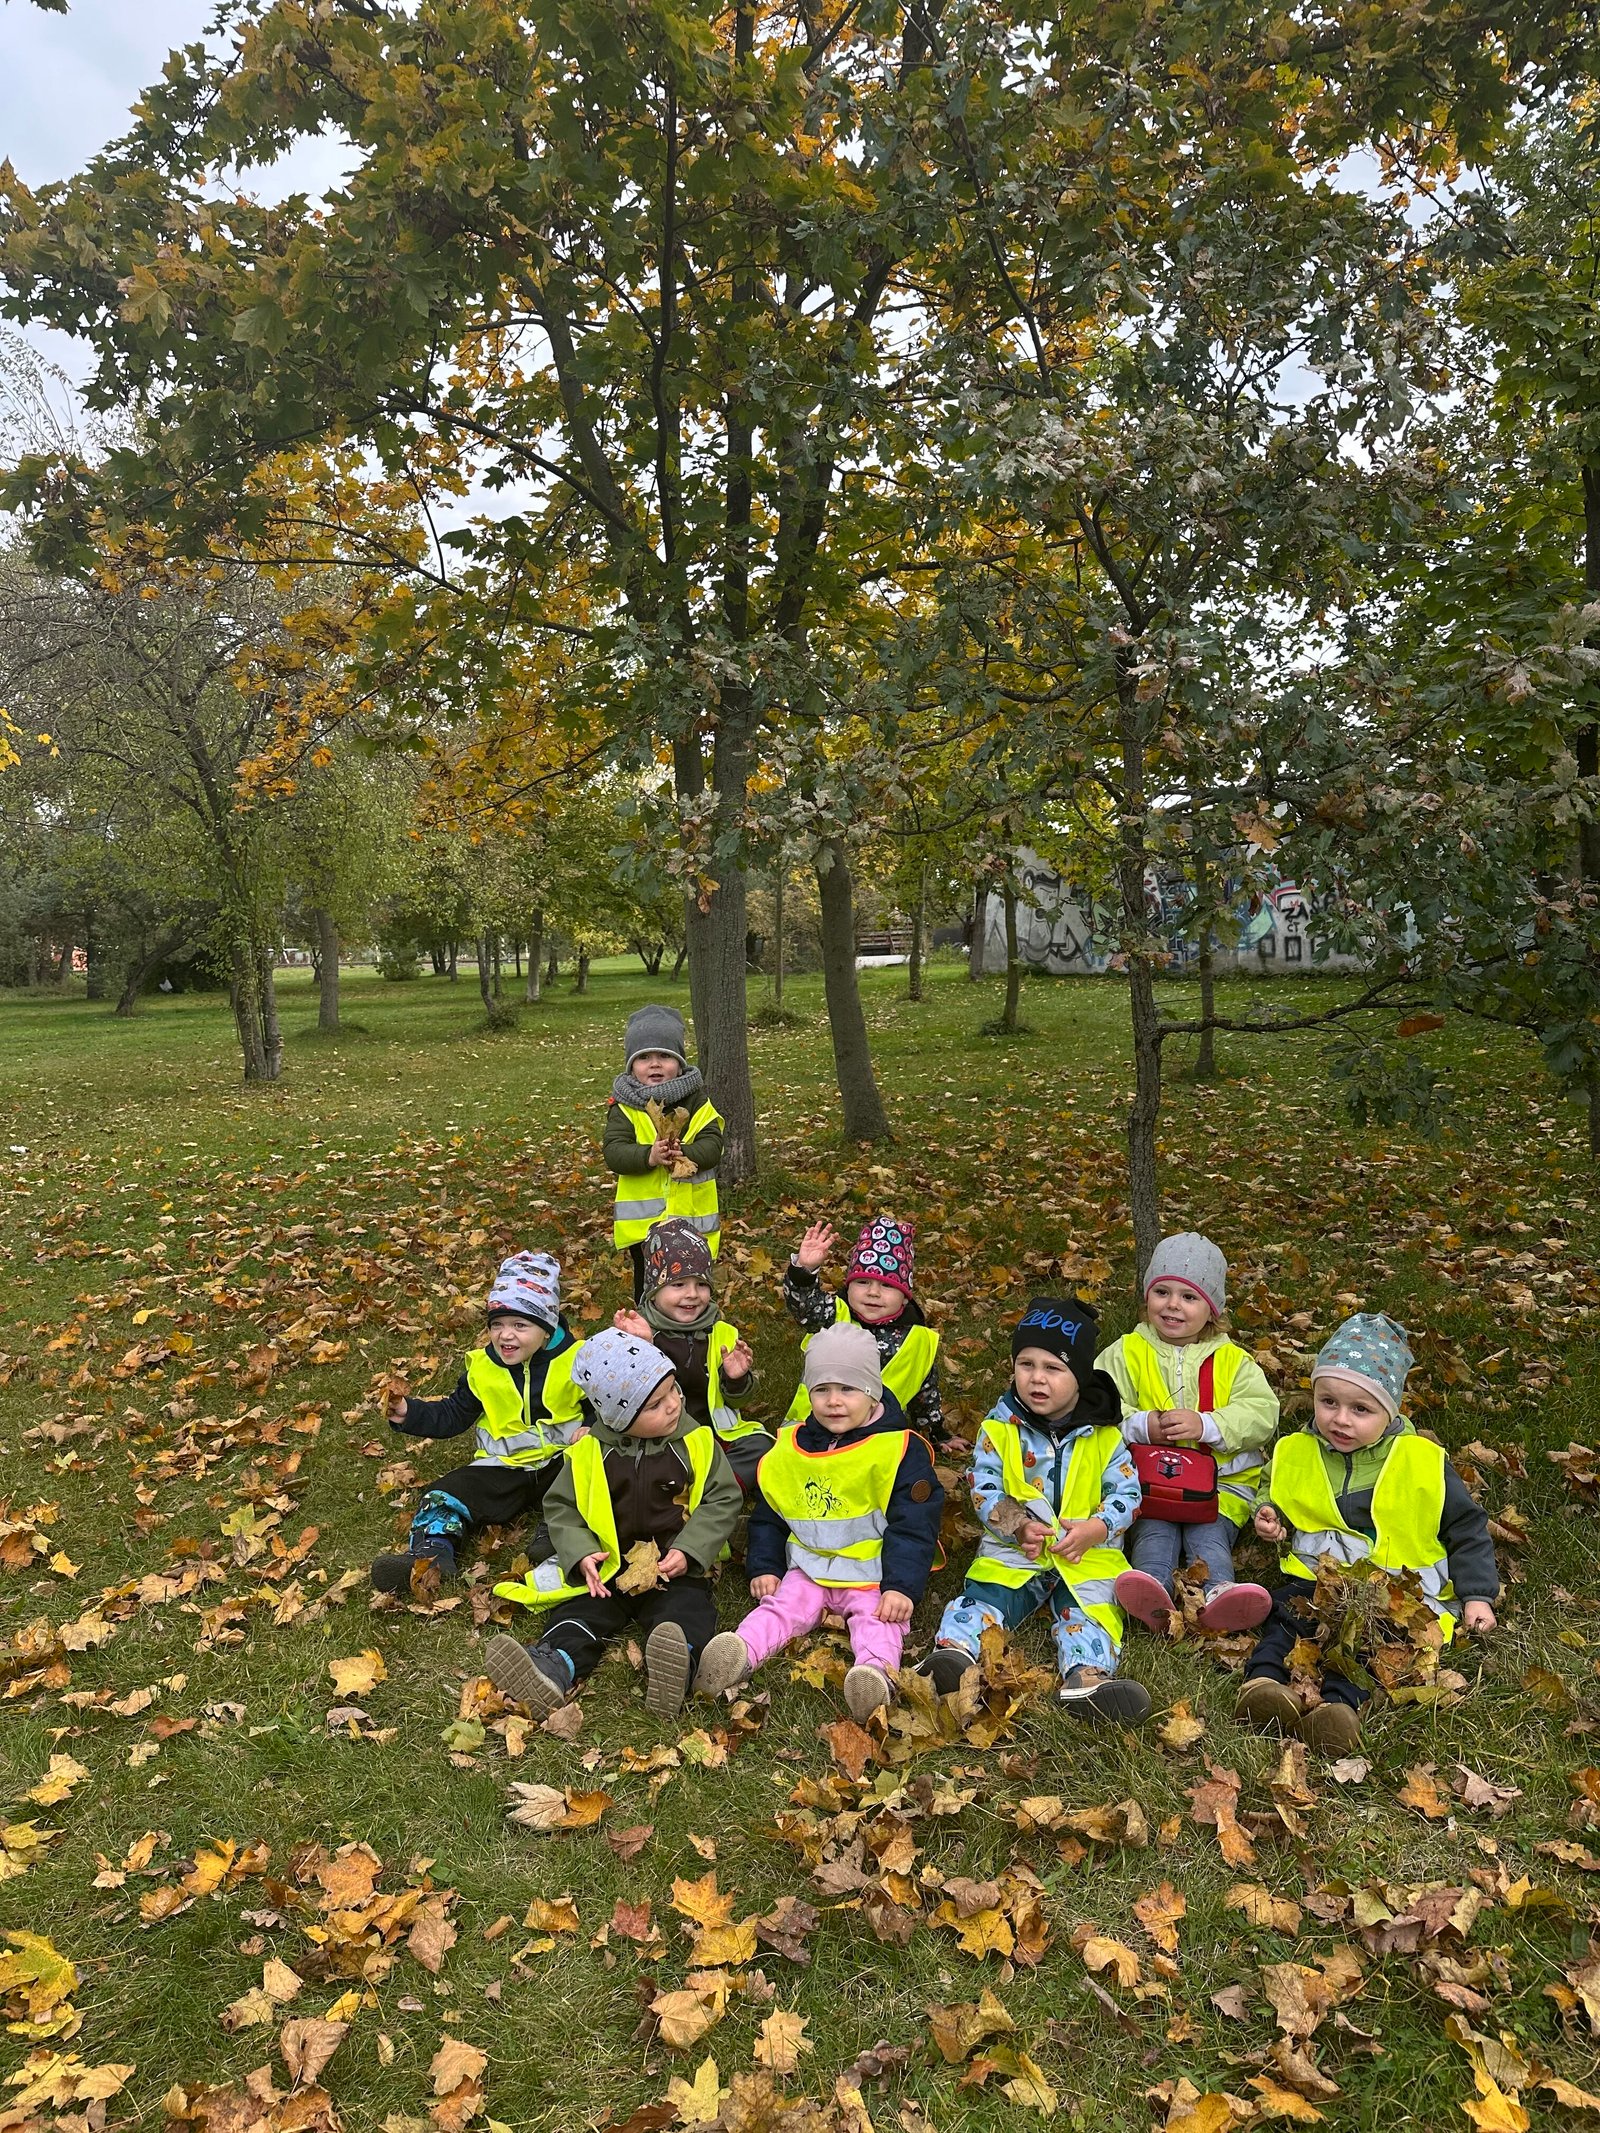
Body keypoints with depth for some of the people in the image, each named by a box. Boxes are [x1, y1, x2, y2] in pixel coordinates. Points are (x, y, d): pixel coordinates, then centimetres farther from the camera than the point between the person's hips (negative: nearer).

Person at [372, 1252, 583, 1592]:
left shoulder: (575, 1360, -7)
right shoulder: (482, 1368, 2)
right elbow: (453, 1415, 11)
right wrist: (411, 1414, -4)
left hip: (561, 1461, -3)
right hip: (502, 1468, 3)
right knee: (444, 1496, -14)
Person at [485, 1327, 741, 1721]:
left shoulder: (696, 1442, -1)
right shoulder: (590, 1452, 1)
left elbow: (722, 1500, 0)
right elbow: (561, 1507, 7)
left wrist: (688, 1551, -13)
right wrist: (581, 1555, -10)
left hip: (675, 1569, -2)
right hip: (607, 1570, 2)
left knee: (686, 1612, -29)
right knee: (580, 1613, -22)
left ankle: (676, 1663, -55)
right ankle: (551, 1667, -43)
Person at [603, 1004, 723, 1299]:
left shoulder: (696, 1101, -1)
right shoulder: (624, 1107, -3)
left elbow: (712, 1145, -11)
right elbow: (613, 1152, -15)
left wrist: (685, 1154, -31)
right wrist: (649, 1156, -32)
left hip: (693, 1215, 1)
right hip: (644, 1220, 0)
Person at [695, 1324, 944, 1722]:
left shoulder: (900, 1451, -7)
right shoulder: (789, 1448, 6)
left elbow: (913, 1525, -9)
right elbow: (768, 1516, 17)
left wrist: (902, 1586, -17)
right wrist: (763, 1567, 7)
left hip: (873, 1576, -3)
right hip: (808, 1569, 4)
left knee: (877, 1620, -27)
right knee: (779, 1607, -19)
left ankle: (878, 1672, -51)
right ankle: (739, 1654, -40)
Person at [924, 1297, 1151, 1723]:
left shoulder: (1103, 1433, 2)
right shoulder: (999, 1427, 2)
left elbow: (1127, 1492, 1)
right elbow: (984, 1490, -1)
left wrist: (1097, 1528, -18)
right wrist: (1017, 1527, -19)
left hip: (1087, 1552, 0)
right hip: (1012, 1549, 0)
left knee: (1092, 1605, -25)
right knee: (983, 1596, -23)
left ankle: (1086, 1676, -45)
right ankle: (955, 1650, -44)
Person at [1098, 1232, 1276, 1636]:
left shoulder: (1232, 1361, 12)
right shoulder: (1125, 1354, 9)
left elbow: (1261, 1412, -3)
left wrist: (1206, 1425, -19)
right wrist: (1142, 1426, -21)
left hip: (1222, 1483, 1)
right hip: (1144, 1480, -1)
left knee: (1208, 1535, -24)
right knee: (1155, 1534, -25)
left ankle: (1218, 1593, -48)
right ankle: (1154, 1595, -49)